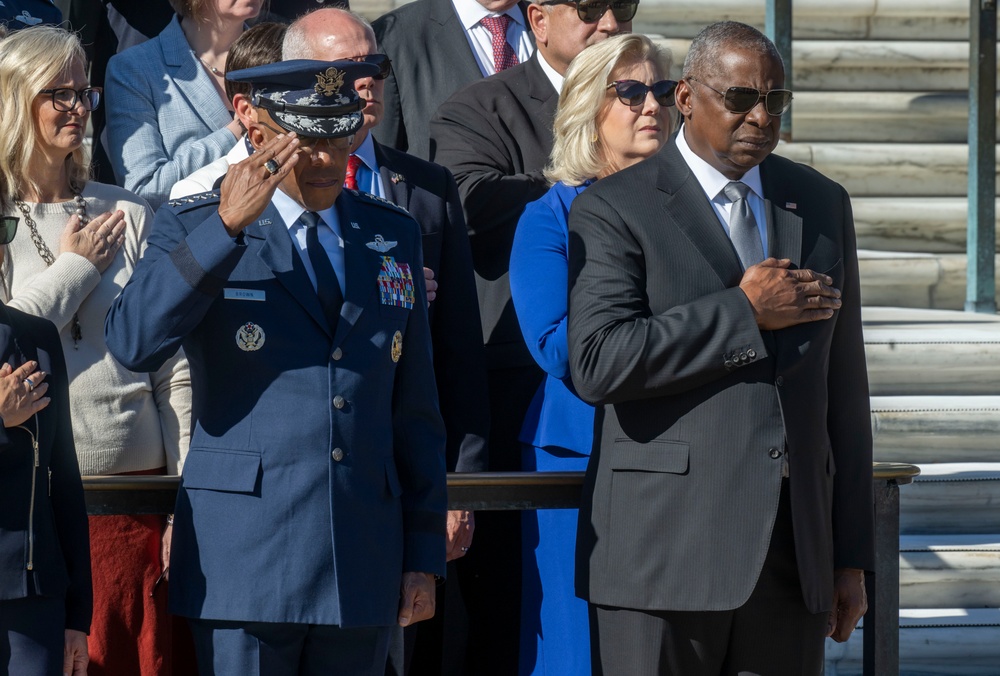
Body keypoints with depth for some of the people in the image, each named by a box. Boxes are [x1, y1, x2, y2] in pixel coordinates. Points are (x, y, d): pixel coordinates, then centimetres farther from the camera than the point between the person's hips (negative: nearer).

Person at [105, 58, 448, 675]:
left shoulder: (393, 235, 13)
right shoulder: (196, 227, 2)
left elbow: (415, 409, 14)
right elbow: (133, 344, -17)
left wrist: (425, 555, 12)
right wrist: (228, 227, -21)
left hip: (365, 570, 4)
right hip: (246, 568, -4)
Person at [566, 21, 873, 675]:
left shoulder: (822, 205, 15)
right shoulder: (614, 211, -1)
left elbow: (843, 389, 15)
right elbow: (598, 363, -16)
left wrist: (852, 554, 12)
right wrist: (744, 314, -13)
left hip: (794, 558, 4)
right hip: (666, 553, -4)